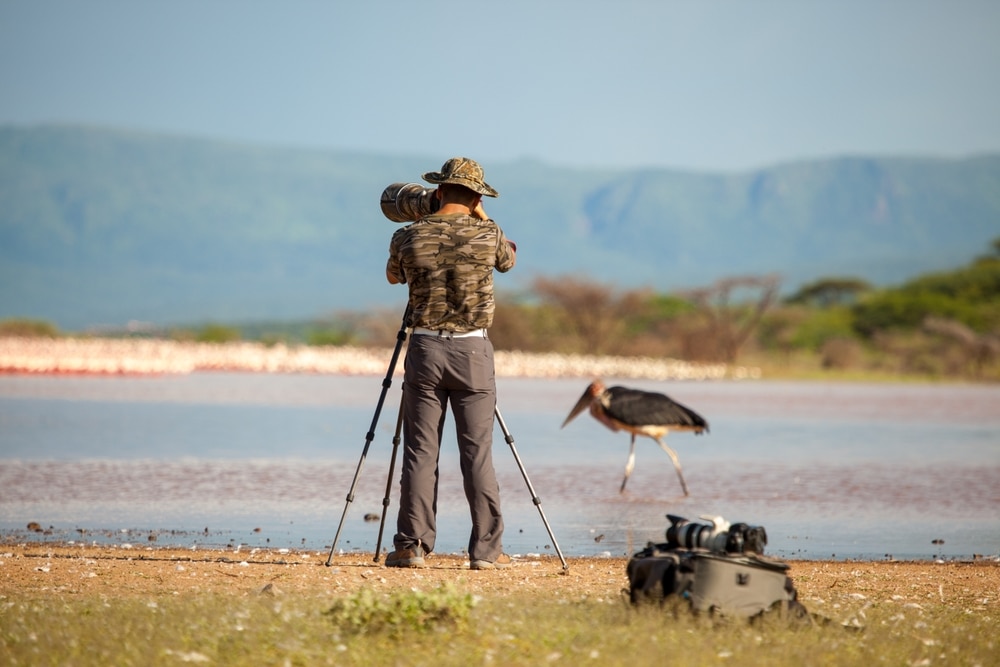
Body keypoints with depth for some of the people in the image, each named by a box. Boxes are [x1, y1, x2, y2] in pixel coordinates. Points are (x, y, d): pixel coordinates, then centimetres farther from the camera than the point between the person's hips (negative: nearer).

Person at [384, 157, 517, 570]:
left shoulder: (408, 238, -1)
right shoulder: (487, 235, -3)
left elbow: (393, 276, 21)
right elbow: (508, 260, 20)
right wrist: (481, 218, 24)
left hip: (425, 349, 1)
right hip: (472, 350, -1)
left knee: (420, 451, 3)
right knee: (477, 453, 2)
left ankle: (412, 547, 2)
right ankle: (486, 550, 4)